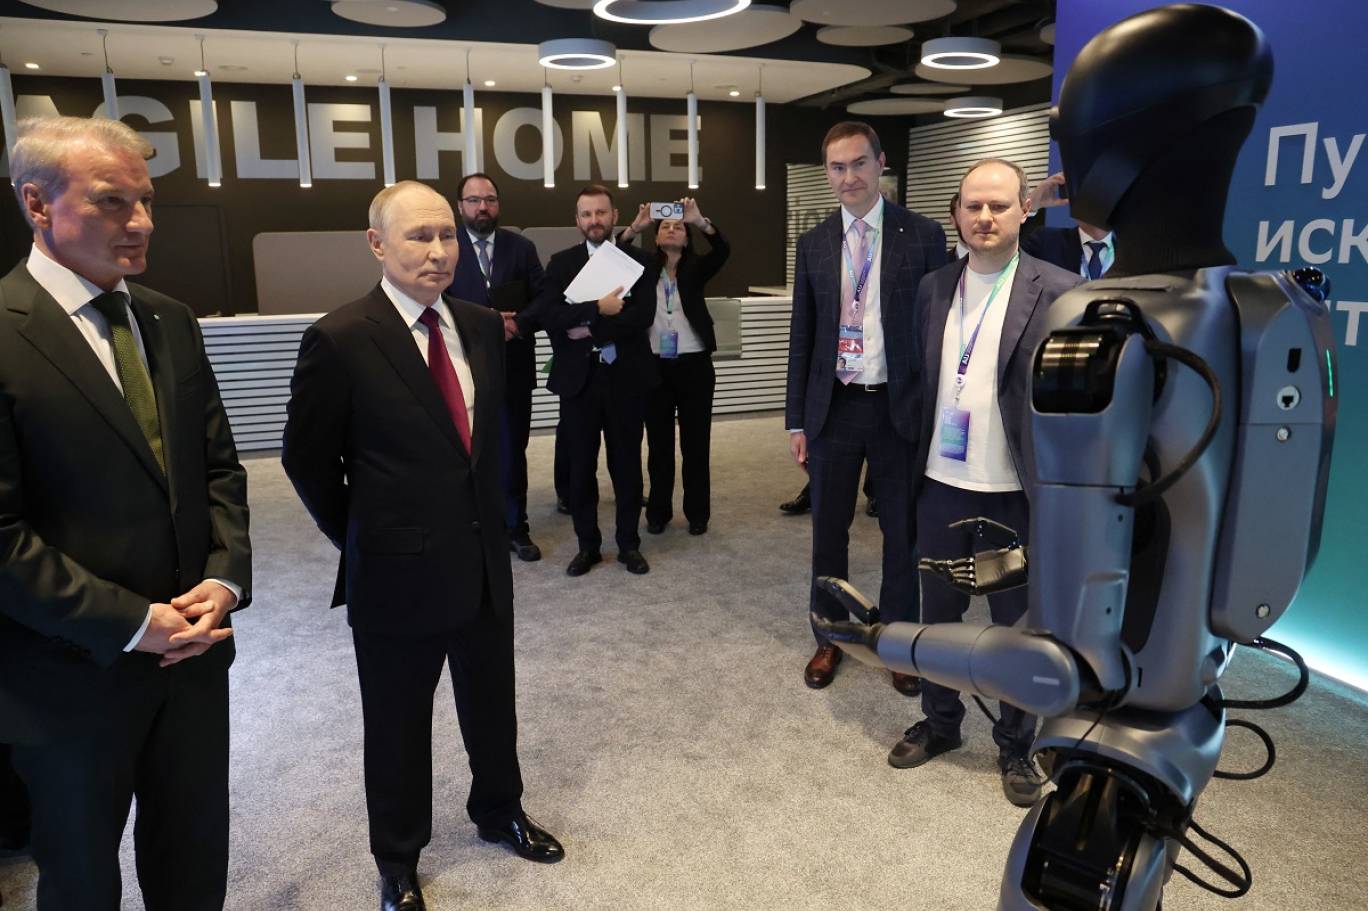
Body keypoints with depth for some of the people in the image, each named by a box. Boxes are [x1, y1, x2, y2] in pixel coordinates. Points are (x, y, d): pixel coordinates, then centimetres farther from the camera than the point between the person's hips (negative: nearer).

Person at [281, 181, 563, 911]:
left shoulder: (482, 326, 1)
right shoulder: (341, 339, -16)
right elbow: (307, 459, -6)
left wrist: (488, 517, 13)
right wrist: (362, 541, 1)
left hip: (484, 560, 5)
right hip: (398, 571, -5)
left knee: (492, 706, 22)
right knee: (397, 726, 15)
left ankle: (499, 812, 48)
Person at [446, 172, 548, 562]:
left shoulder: (521, 247, 5)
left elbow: (543, 300, 0)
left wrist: (518, 324, -18)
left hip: (513, 366, 2)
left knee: (512, 451, 9)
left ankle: (516, 527, 23)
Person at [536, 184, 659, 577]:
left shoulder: (638, 261, 3)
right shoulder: (561, 263, 5)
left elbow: (642, 316, -11)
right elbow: (548, 314, -10)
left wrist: (590, 328, -15)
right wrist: (598, 308, -20)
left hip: (625, 376, -1)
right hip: (579, 377, 1)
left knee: (627, 464, 8)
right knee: (580, 466, 7)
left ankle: (629, 544, 22)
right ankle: (587, 544, 21)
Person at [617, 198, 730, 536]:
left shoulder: (696, 268, 5)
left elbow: (723, 250, -13)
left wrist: (700, 221, -27)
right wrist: (634, 228, -24)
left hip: (694, 365, -1)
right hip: (655, 366, 1)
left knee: (696, 442, 6)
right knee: (659, 442, 9)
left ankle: (697, 512, 16)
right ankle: (658, 511, 19)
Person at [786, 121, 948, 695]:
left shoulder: (922, 235, -3)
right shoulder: (813, 244, 5)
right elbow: (802, 336, 7)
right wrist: (797, 419, 4)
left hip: (901, 407, -2)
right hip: (834, 406, 2)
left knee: (903, 532, 10)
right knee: (828, 530, 11)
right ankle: (830, 637, 30)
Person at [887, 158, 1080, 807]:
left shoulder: (1058, 292, -8)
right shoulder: (932, 287, 5)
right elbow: (920, 380, 8)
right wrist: (911, 470, 6)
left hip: (1015, 493, -3)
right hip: (941, 485, 4)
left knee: (1017, 623, 12)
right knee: (938, 612, 17)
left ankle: (1015, 747, 31)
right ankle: (939, 723, 37)